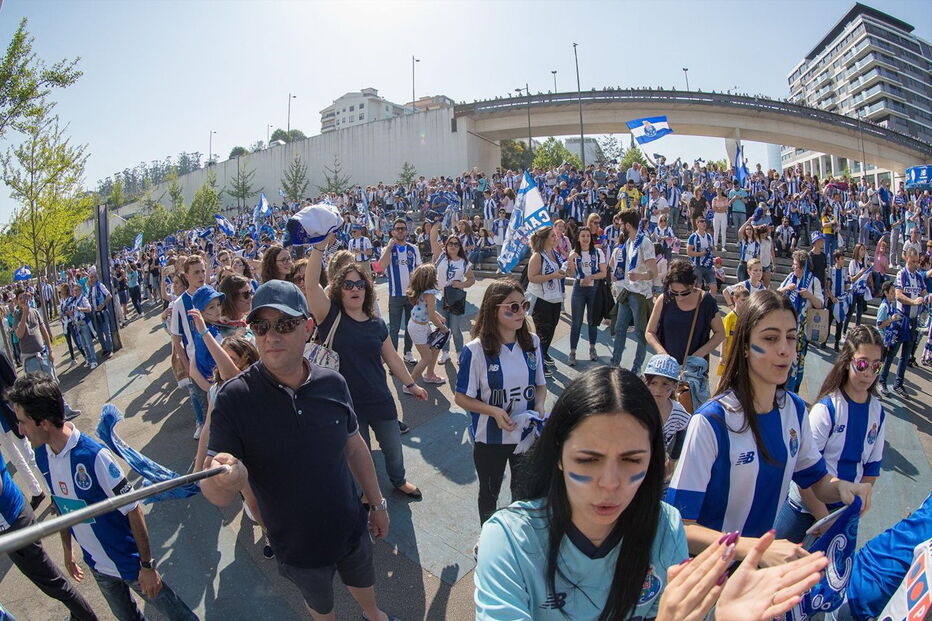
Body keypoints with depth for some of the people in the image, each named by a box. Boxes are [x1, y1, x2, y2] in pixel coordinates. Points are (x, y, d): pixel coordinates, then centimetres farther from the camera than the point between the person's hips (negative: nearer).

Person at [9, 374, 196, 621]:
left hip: (130, 563, -6)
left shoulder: (94, 456, -29)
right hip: (96, 566, 6)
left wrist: (147, 565, -16)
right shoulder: (42, 455, -8)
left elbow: (133, 510, -22)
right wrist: (67, 550, 17)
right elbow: (62, 506, 9)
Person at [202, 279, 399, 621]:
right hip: (298, 549, -2)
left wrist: (377, 503, 6)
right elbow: (217, 495, -25)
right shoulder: (234, 398, -24)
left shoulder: (333, 384, -16)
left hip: (351, 529, 3)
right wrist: (222, 480, -48)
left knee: (362, 581, 30)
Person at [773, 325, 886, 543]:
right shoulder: (827, 408, -19)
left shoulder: (878, 412, -3)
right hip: (805, 505, -5)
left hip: (844, 508, 5)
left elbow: (872, 467, 6)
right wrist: (823, 517, -15)